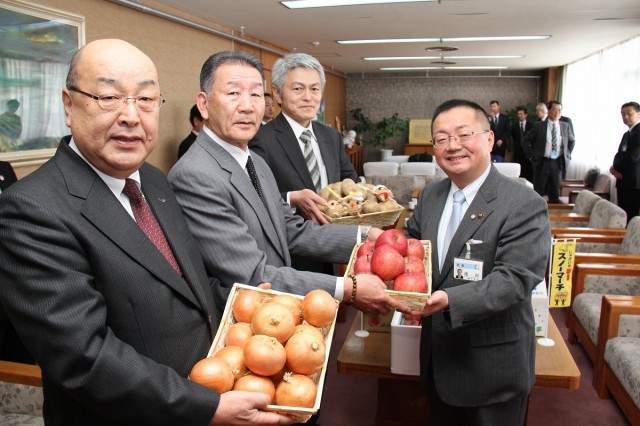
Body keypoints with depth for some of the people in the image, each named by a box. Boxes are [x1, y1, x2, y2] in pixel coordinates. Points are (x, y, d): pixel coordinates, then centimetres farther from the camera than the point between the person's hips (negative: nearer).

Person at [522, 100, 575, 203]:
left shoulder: (565, 126, 6)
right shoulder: (539, 126, -3)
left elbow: (572, 141, 22)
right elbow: (525, 140, 2)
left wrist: (567, 155, 10)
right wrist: (531, 156, -2)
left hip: (557, 163, 3)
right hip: (542, 162, -2)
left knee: (555, 192, 7)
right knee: (538, 191, 4)